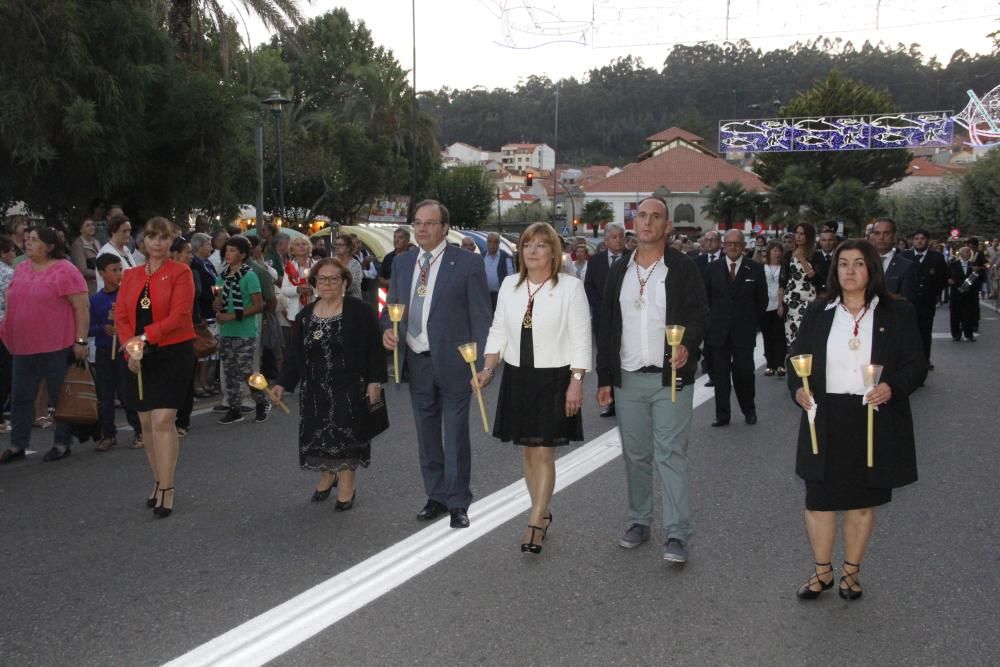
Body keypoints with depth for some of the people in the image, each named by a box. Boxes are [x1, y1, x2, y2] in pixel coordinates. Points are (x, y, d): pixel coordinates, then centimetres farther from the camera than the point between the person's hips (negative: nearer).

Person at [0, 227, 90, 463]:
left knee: (61, 396, 5)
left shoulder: (64, 271, -9)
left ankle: (62, 443, 16)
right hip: (23, 346, 7)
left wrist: (80, 340, -15)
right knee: (21, 397, 11)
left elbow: (82, 308, -11)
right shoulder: (21, 269, 12)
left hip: (56, 347, -7)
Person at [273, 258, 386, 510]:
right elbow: (295, 354, 10)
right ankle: (327, 476, 26)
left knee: (346, 433, -4)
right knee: (319, 434, 6)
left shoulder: (360, 311, -6)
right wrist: (283, 383, 2)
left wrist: (374, 382, -13)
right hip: (315, 388, 4)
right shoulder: (304, 315, 9)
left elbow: (375, 349, -8)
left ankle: (346, 484, 8)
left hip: (349, 387, -4)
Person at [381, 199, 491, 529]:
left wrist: (481, 365, -12)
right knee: (426, 436, 14)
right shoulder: (401, 263, 9)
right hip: (416, 363, 5)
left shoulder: (468, 263, -7)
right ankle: (436, 496, 28)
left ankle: (458, 503, 14)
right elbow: (391, 304, 18)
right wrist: (387, 329, -5)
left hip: (452, 363, -5)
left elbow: (480, 316, -7)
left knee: (456, 436, 1)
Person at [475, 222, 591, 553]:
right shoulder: (509, 285, 7)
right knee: (527, 450, 11)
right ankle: (543, 512, 26)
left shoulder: (571, 287, -7)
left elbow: (580, 339, -7)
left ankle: (535, 524, 1)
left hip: (553, 379, -5)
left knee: (543, 452, -6)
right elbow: (498, 331, 11)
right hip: (517, 377, 5)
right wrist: (487, 369, -1)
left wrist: (576, 382, -13)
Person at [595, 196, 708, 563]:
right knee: (635, 454, 12)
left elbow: (699, 313, -7)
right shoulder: (619, 270, 10)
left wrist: (688, 345, -28)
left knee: (671, 455, -5)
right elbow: (607, 324, 11)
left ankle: (677, 534, -1)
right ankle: (639, 521, 25)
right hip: (628, 379, 4)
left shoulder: (683, 267, -2)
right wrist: (604, 378, 8)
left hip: (670, 378, -4)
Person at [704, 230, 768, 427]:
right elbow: (705, 298, 10)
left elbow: (762, 300, 7)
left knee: (744, 372, 2)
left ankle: (749, 410, 21)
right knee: (720, 373, 3)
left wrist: (753, 322, 5)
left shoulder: (755, 269, 1)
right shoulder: (712, 268, 5)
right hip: (718, 331, 1)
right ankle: (722, 414, 10)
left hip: (744, 331, -1)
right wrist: (711, 322, 6)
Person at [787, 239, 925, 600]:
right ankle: (822, 571, 22)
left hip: (874, 421, -1)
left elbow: (916, 364, 0)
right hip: (825, 421, 1)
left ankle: (851, 571, 27)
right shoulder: (818, 313, 7)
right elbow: (797, 357, 9)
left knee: (862, 502, 10)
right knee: (818, 499, 3)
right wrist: (798, 388, -10)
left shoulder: (897, 313, 2)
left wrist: (892, 387, -19)